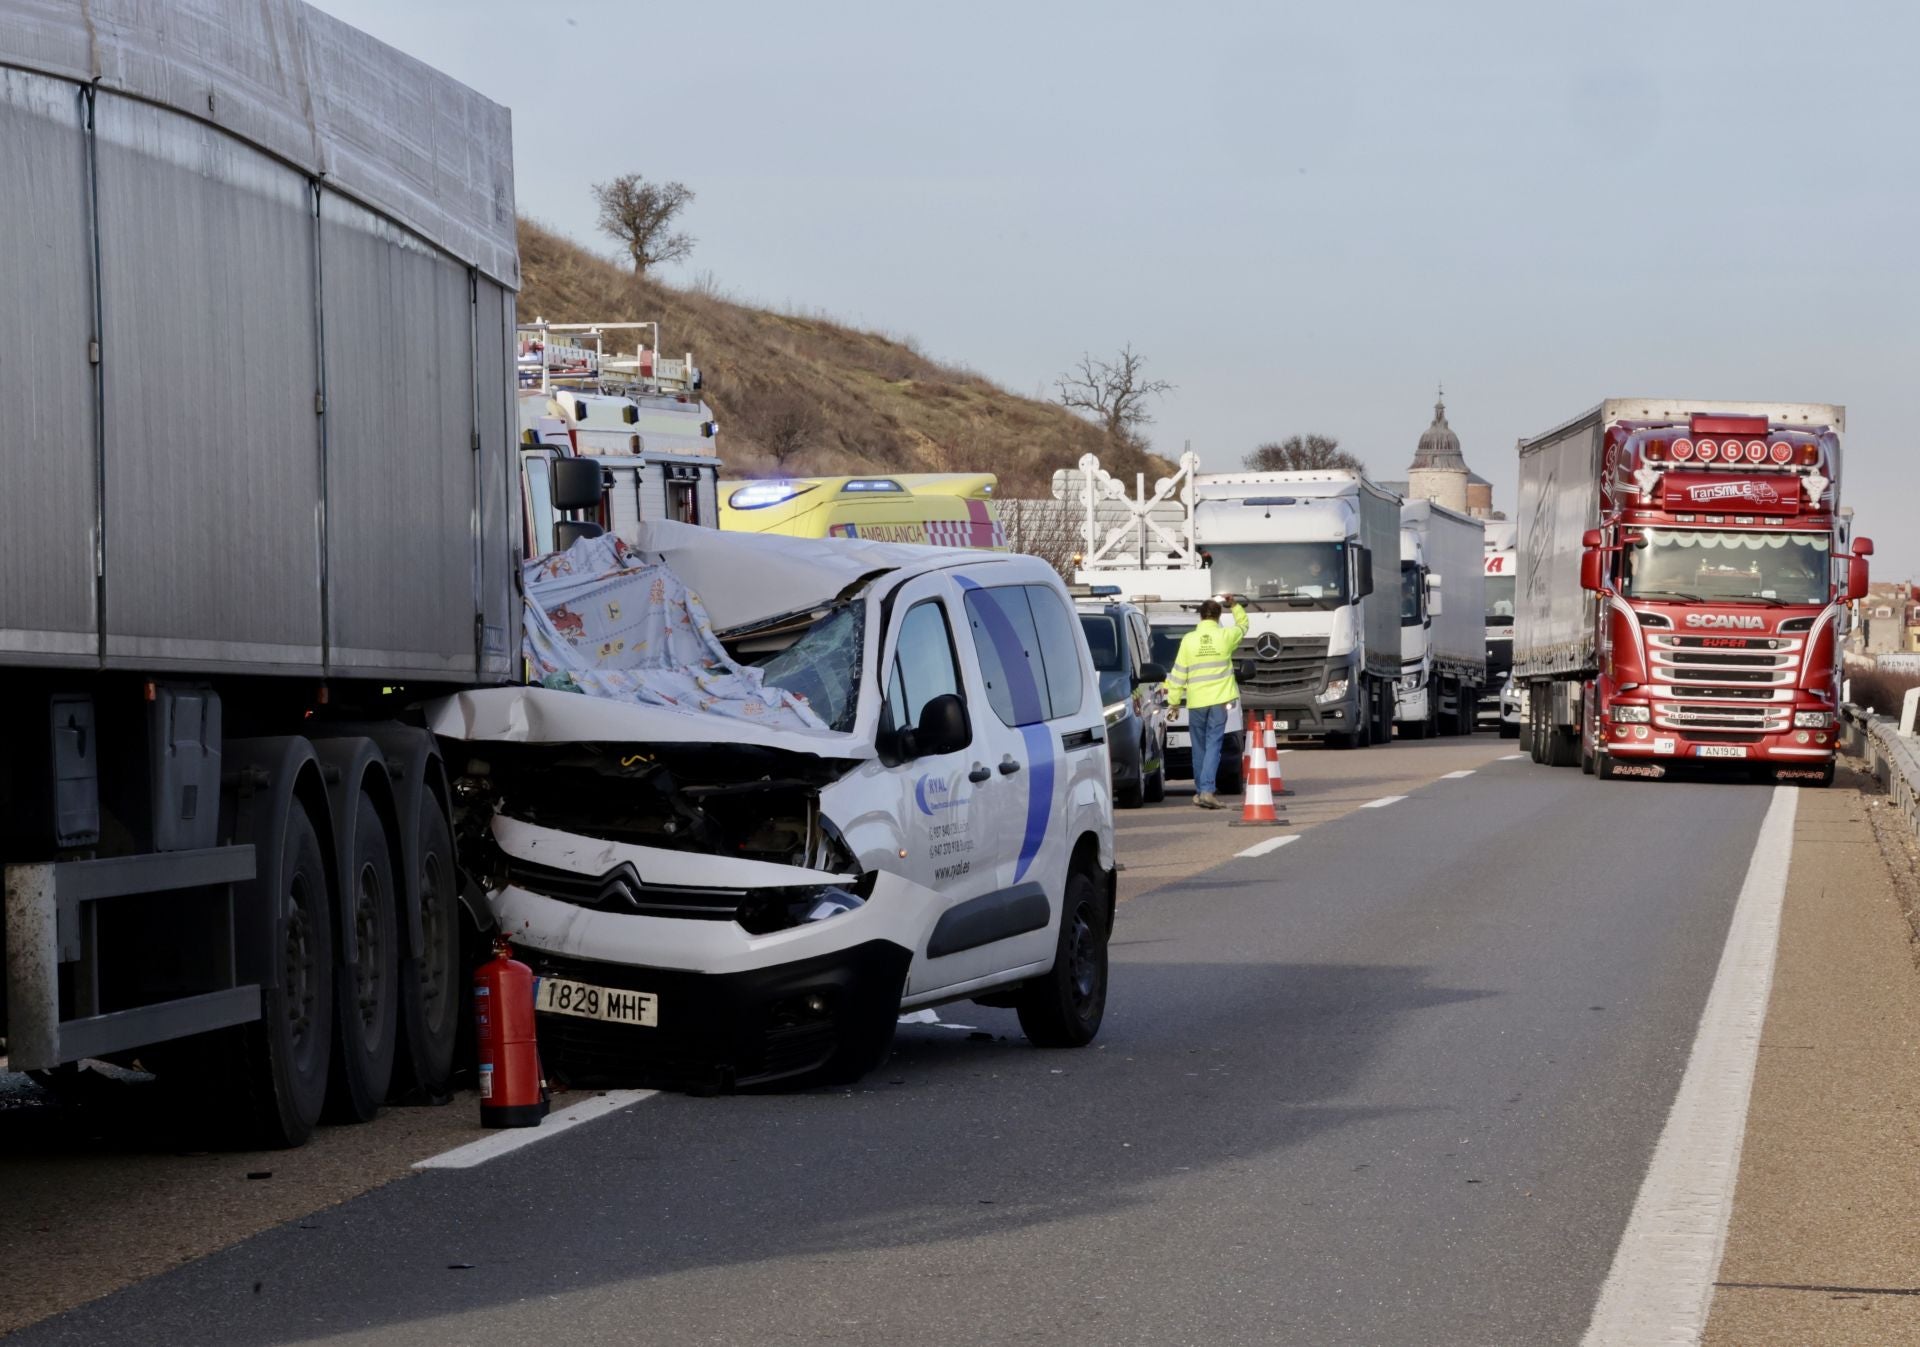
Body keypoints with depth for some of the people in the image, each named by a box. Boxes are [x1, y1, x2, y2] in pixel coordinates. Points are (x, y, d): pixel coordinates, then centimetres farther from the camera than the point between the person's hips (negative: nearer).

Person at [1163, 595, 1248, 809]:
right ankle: (1207, 790, -17)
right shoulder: (1226, 636, -3)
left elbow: (1179, 673, -1)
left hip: (1196, 702, 1)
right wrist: (1235, 605, 33)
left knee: (1199, 747, 13)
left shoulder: (1189, 639, -4)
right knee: (1213, 745, -3)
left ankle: (1200, 791, 19)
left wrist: (1173, 700, 6)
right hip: (1219, 699, -1)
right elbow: (1243, 625, 21)